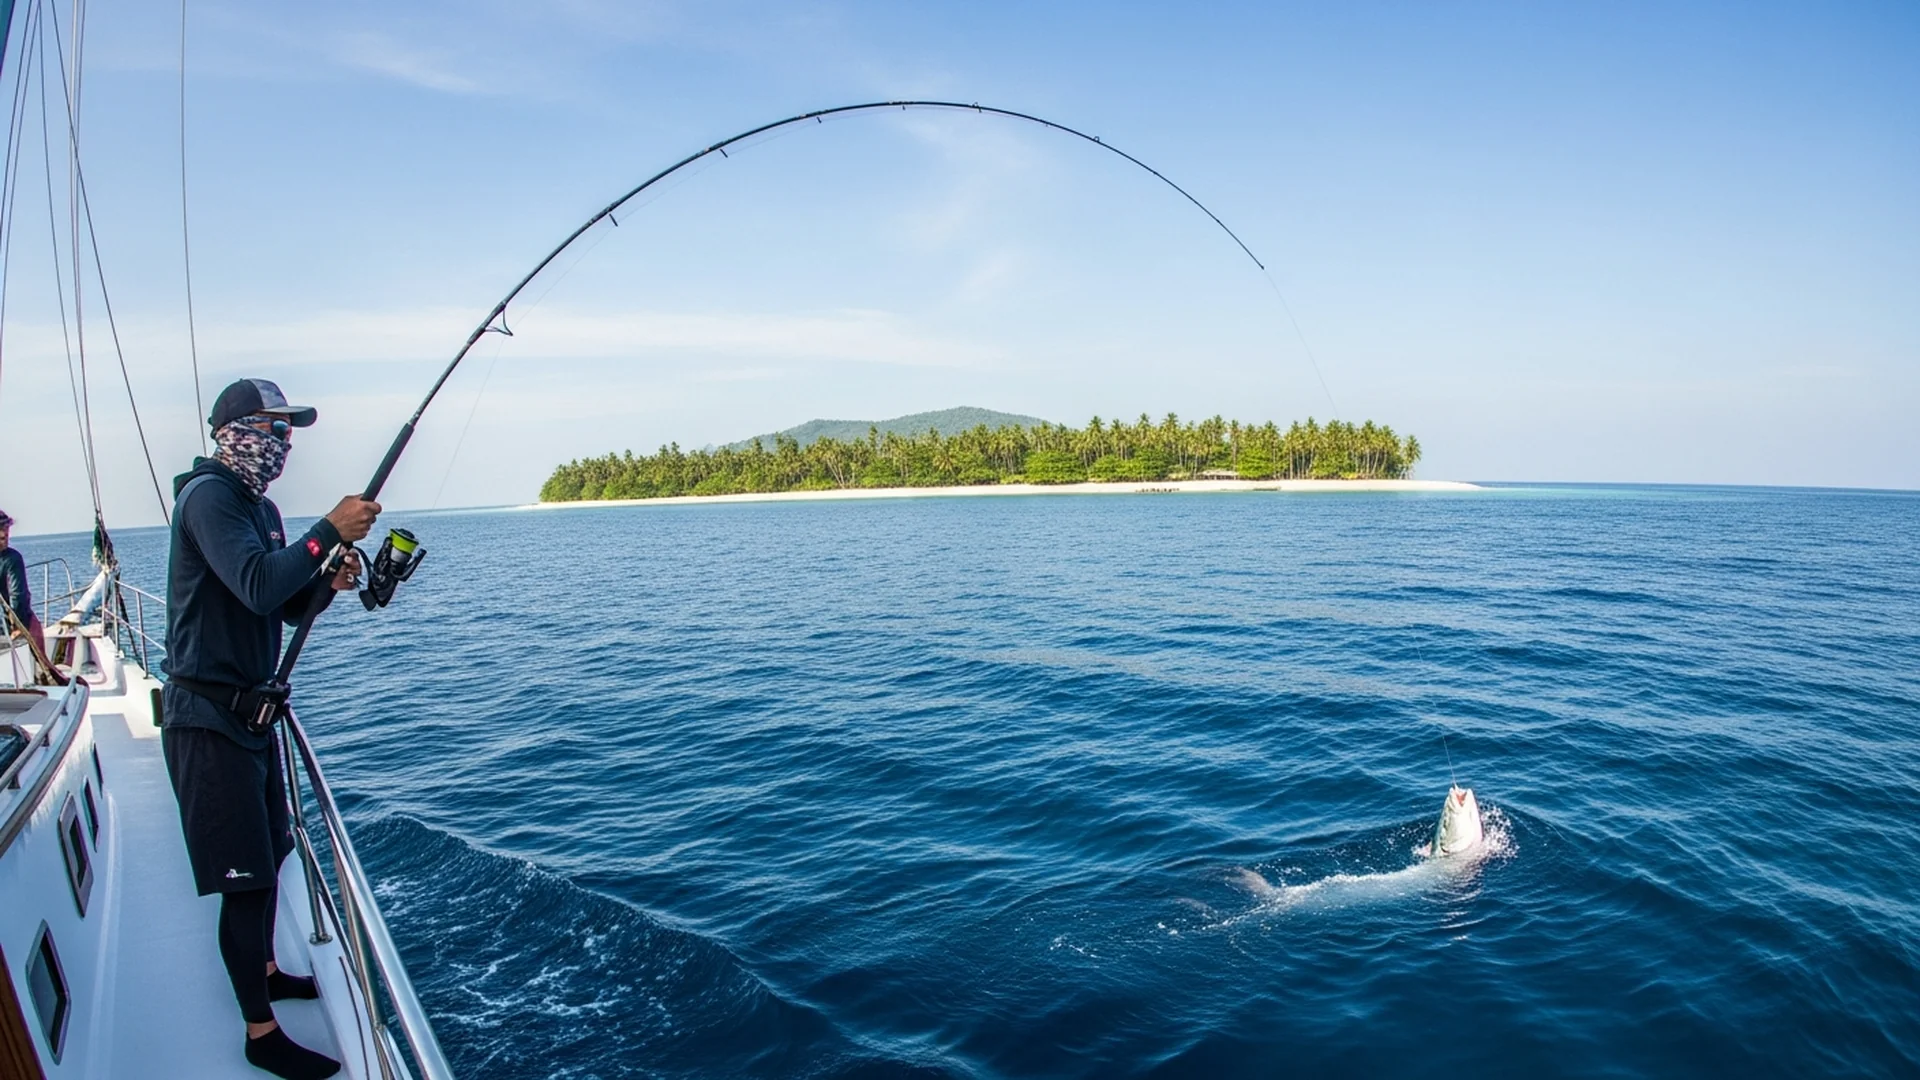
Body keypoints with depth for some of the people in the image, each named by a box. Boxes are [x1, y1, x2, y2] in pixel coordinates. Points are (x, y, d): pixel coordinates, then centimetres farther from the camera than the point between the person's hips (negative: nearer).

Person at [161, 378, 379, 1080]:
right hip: (208, 718, -10)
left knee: (268, 852, 22)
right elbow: (258, 588, -31)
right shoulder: (208, 497, -16)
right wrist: (330, 531, -27)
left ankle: (265, 971, 42)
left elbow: (289, 606, 14)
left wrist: (328, 582, -5)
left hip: (249, 708, 10)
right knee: (245, 878, -4)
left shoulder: (262, 509, 12)